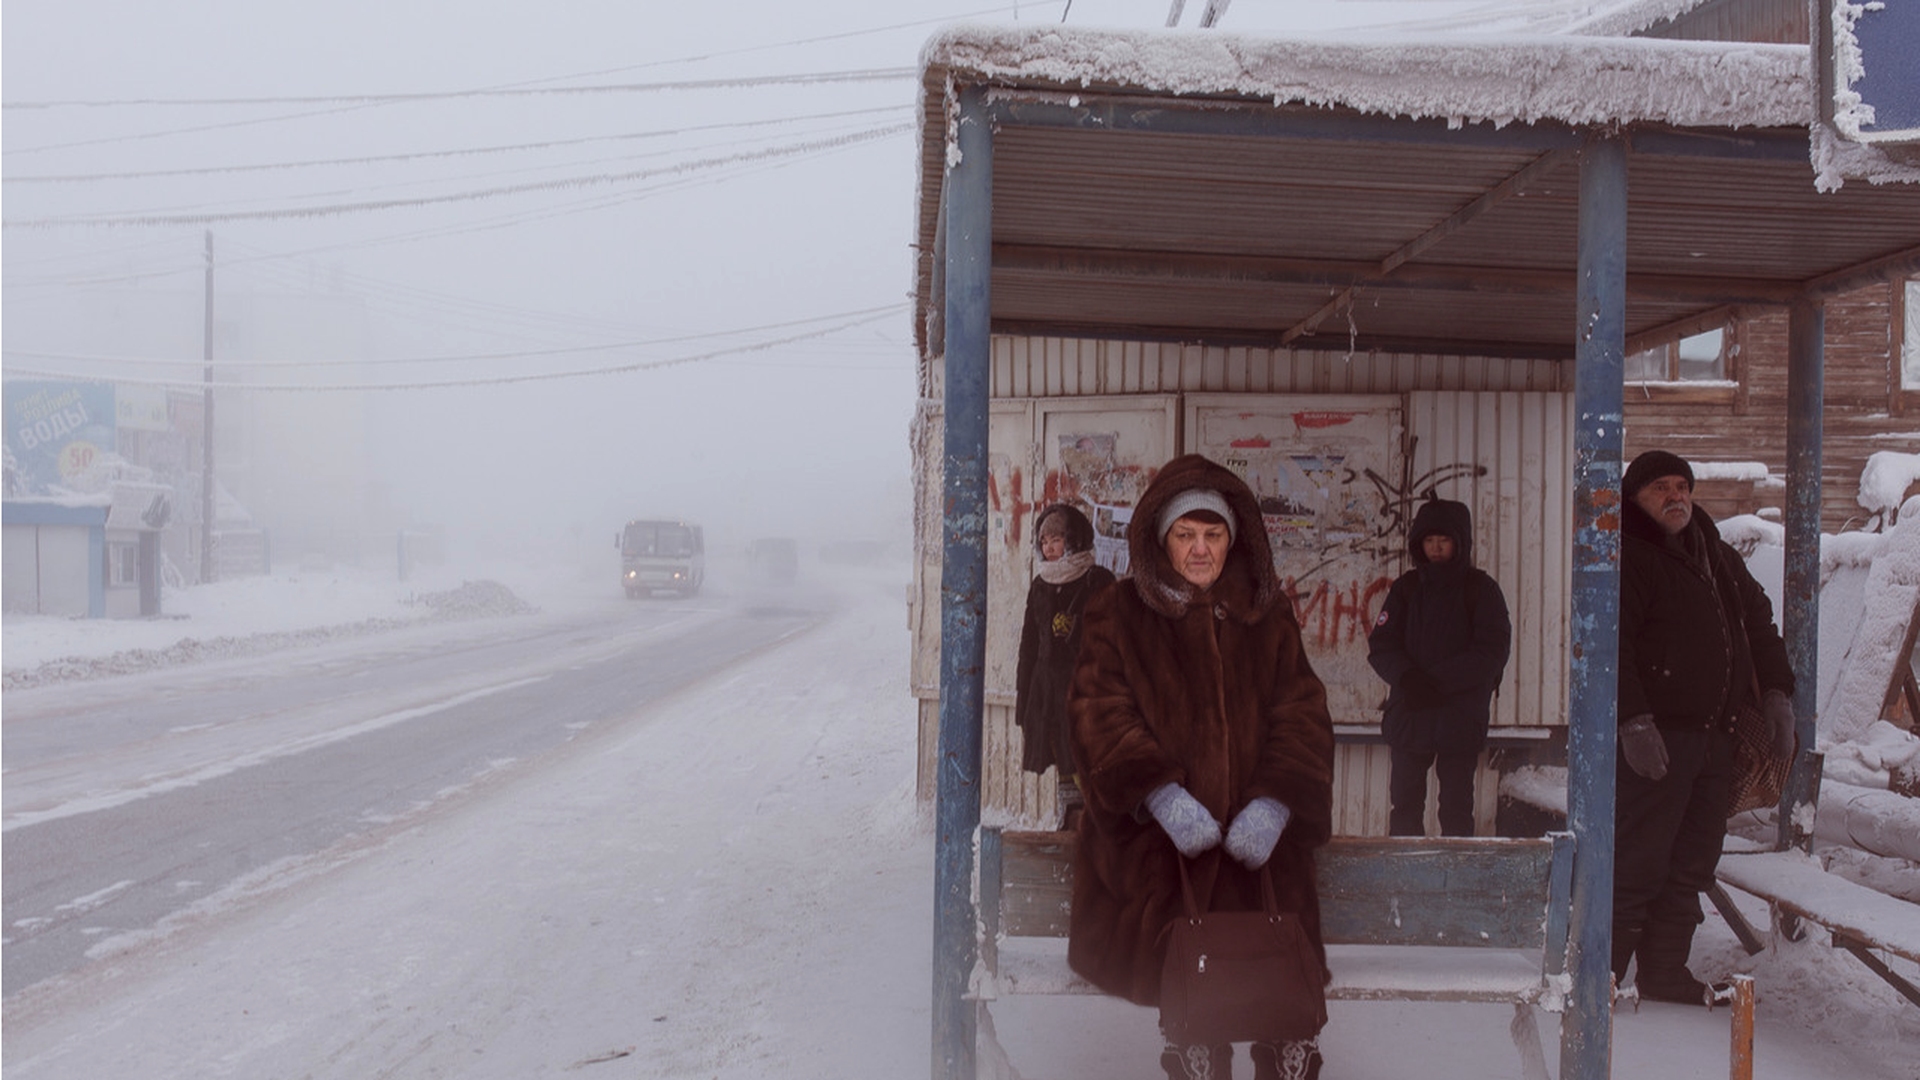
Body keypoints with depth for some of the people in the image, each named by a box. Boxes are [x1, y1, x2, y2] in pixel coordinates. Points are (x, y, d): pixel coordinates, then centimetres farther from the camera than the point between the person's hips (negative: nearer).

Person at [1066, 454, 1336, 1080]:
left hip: (1255, 832, 2)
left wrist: (1273, 804, -9)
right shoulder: (1118, 616, 10)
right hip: (1154, 831, -1)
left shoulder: (1268, 616, 17)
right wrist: (1162, 795, -17)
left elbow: (1301, 714, 9)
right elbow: (1102, 713, 0)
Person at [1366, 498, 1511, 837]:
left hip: (1461, 718, -2)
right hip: (1408, 716, 3)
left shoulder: (1481, 589, 1)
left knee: (1456, 808, 2)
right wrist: (1407, 677, -17)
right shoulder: (1406, 587, 9)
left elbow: (1493, 651, -8)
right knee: (1404, 806, 5)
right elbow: (1380, 644, 3)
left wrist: (1436, 681, -15)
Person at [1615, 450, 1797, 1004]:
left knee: (1692, 863, 11)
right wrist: (1632, 720, -24)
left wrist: (1775, 691, 17)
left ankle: (1665, 973, 21)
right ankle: (1601, 974, 0)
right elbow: (1611, 646, -16)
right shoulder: (1625, 558, -8)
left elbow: (1759, 621, 28)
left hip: (1715, 732, 8)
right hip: (1655, 736, -8)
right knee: (1638, 862, -8)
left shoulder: (1718, 556, 18)